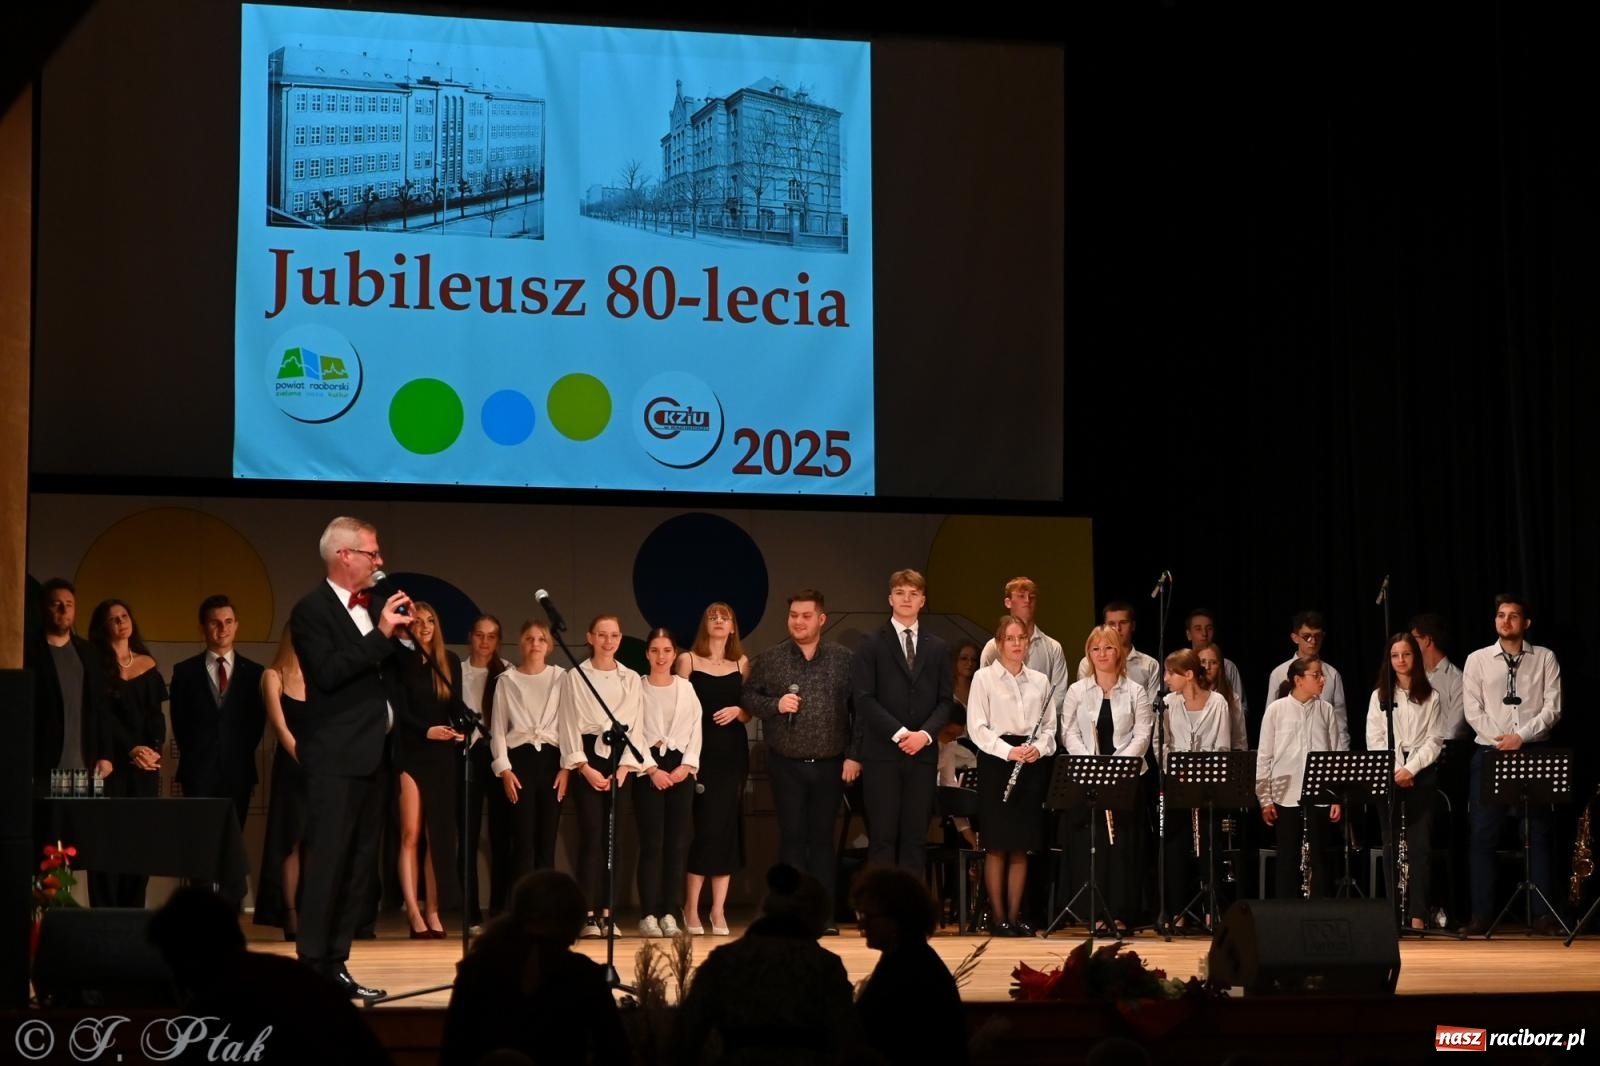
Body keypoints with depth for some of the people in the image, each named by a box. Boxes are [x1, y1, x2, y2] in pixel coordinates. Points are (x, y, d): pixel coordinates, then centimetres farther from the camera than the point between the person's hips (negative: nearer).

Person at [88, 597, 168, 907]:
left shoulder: (147, 665, 14)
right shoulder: (95, 664, 2)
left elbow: (156, 714, 10)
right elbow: (103, 715, -5)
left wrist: (155, 748, -8)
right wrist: (130, 750, -13)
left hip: (145, 763, 4)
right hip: (111, 761, -4)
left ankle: (134, 912, 2)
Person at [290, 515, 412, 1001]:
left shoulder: (374, 605, 13)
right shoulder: (312, 610, -8)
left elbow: (397, 670, 18)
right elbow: (328, 673, -21)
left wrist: (404, 634, 1)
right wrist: (381, 634, -19)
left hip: (372, 755, 8)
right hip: (335, 758, -8)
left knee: (360, 868, 9)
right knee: (326, 864, -8)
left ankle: (336, 965, 14)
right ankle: (312, 967, -6)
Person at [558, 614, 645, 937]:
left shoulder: (631, 679, 11)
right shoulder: (575, 677, 4)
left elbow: (635, 726, 7)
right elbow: (570, 724, -1)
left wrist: (623, 768, -5)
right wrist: (585, 768, -9)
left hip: (620, 757, 3)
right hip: (587, 756, -3)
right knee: (592, 833, -11)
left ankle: (607, 912, 4)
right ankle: (588, 914, -12)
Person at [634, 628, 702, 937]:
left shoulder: (686, 689, 11)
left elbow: (695, 729, 7)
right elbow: (634, 732, -3)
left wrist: (687, 765, -6)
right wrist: (652, 769, -11)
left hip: (681, 767, 3)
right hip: (649, 768, -3)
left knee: (678, 842, -1)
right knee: (652, 842, -7)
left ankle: (670, 913, 2)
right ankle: (648, 914, -5)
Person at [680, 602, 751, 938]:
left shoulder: (742, 664, 11)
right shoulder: (688, 661, 4)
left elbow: (750, 712, 15)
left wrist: (737, 711, -7)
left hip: (732, 754, 3)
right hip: (699, 751, -3)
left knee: (727, 826, 0)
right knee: (702, 825, -8)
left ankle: (718, 910, 4)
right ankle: (691, 907, 2)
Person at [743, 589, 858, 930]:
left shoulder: (843, 659, 2)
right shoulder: (770, 659, 4)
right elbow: (747, 697, 7)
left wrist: (854, 755, -4)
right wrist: (774, 705, -12)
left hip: (830, 764, 0)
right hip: (787, 764, 0)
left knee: (823, 838, 4)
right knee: (792, 837, 0)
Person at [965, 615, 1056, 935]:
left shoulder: (1040, 681, 12)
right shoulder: (984, 678, 0)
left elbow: (1049, 726, 12)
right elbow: (977, 727, -6)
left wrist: (1038, 749, -8)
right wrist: (1009, 752, -17)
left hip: (1031, 765, 4)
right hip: (996, 762, -4)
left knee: (1022, 845, 5)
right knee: (997, 844, -3)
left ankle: (1015, 914, 11)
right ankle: (997, 916, 2)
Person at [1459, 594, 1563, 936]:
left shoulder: (1545, 659, 6)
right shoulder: (1478, 660, 7)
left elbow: (1552, 708, -1)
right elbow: (1472, 709, 1)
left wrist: (1521, 736, -13)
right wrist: (1499, 739, -11)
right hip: (1490, 754, 0)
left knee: (1539, 834, 0)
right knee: (1483, 835, -3)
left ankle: (1543, 914, 3)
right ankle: (1480, 915, -1)